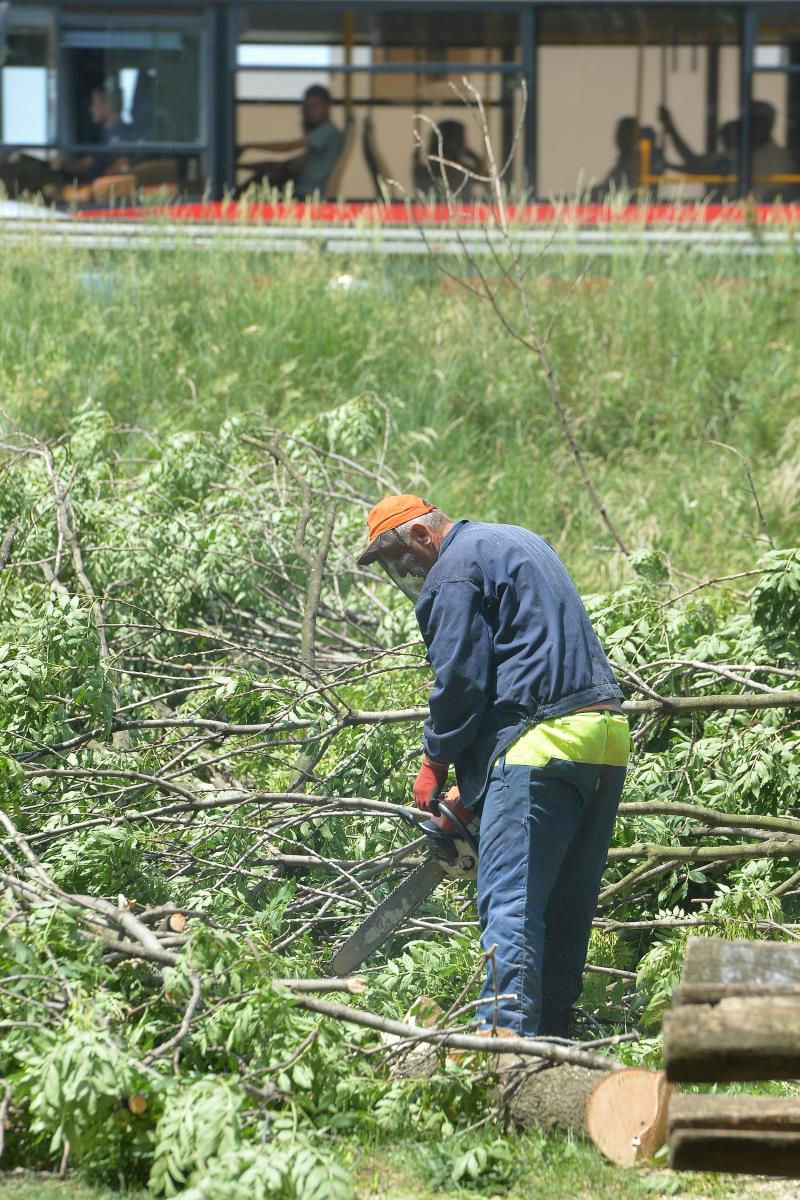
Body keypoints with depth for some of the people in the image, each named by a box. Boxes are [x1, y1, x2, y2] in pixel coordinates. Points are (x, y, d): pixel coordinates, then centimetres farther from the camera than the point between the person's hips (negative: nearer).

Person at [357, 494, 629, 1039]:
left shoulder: (454, 571, -4)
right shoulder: (521, 542, 25)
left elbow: (460, 678, -10)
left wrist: (436, 761, 5)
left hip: (542, 744, -9)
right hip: (607, 732, 9)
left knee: (511, 902, -12)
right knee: (568, 905, 13)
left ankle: (507, 1030, -20)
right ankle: (553, 1034, 15)